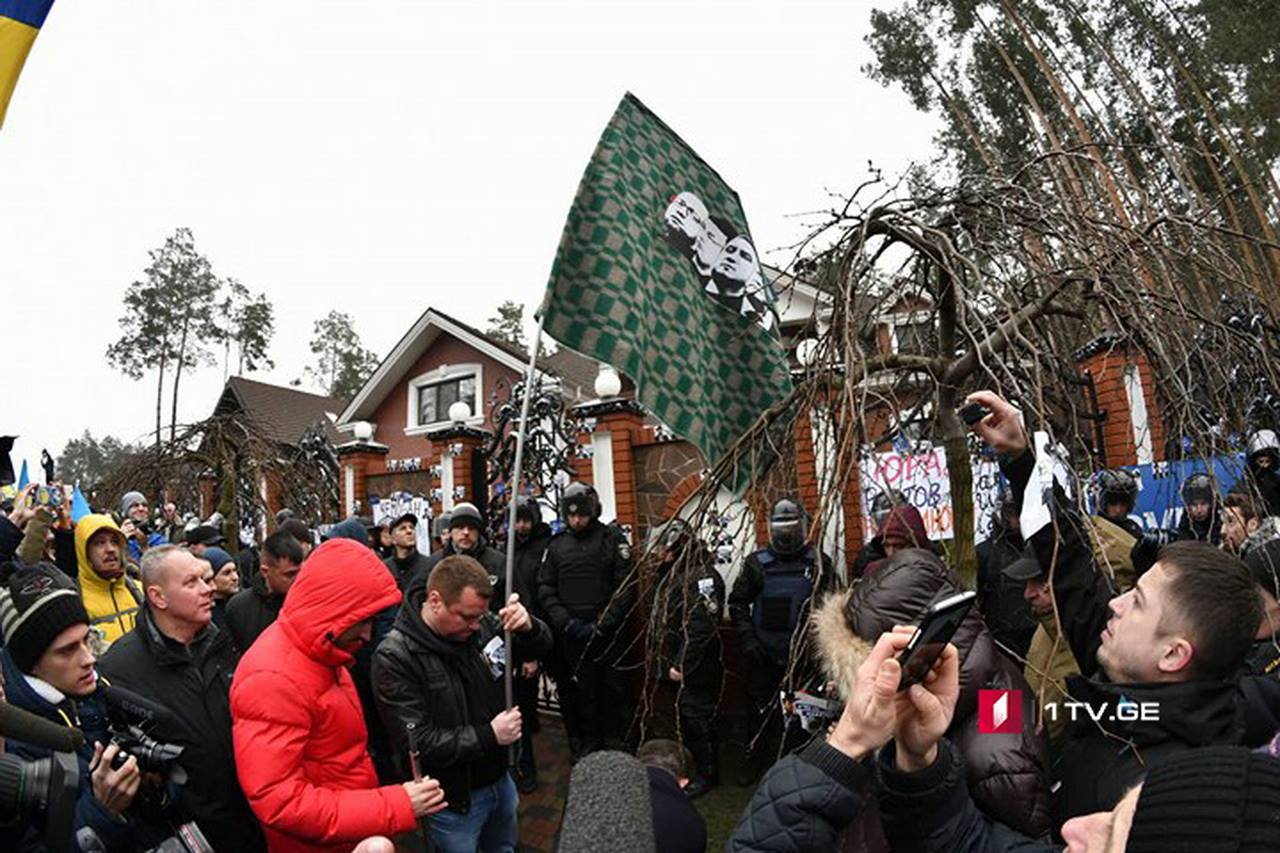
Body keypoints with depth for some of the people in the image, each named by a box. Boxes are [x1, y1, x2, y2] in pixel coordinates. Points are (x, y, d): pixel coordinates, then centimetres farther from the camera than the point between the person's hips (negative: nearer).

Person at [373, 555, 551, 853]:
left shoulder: (481, 623, -11)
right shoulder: (394, 658, -24)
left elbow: (542, 646, 0)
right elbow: (417, 743, -26)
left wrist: (528, 626, -23)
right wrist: (489, 736, -23)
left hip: (499, 779, 6)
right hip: (453, 799, -6)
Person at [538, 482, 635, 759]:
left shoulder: (613, 539, -1)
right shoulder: (556, 545, 8)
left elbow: (624, 587, -6)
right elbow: (545, 588, 6)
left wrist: (603, 624, -13)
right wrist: (565, 620, -7)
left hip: (606, 633, -2)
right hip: (569, 637, 3)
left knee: (614, 690, -1)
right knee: (582, 694, 8)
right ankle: (587, 752, 22)